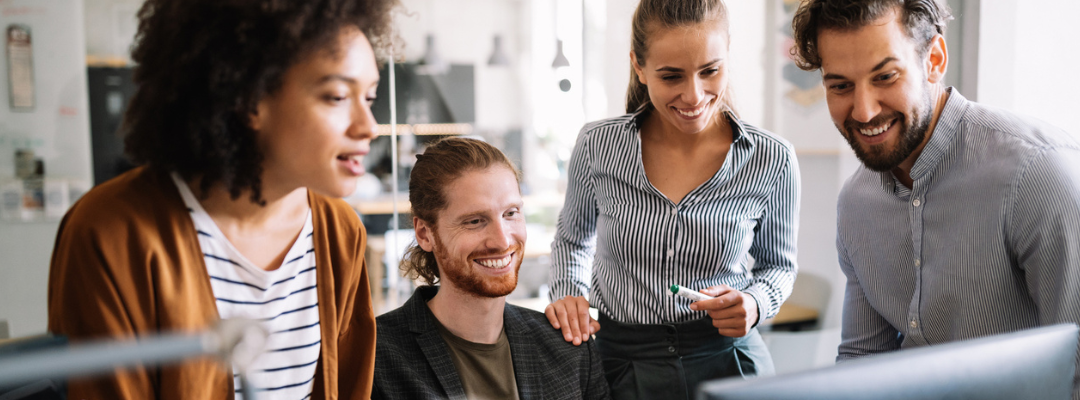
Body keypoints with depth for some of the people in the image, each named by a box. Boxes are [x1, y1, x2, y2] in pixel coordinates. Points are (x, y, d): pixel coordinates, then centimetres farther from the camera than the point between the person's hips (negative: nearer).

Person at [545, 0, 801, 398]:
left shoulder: (772, 160, -11)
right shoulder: (598, 145, -10)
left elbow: (778, 264, 6)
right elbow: (572, 240, 10)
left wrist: (754, 303, -14)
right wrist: (567, 293, -8)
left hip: (727, 361, 0)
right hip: (619, 365, 1)